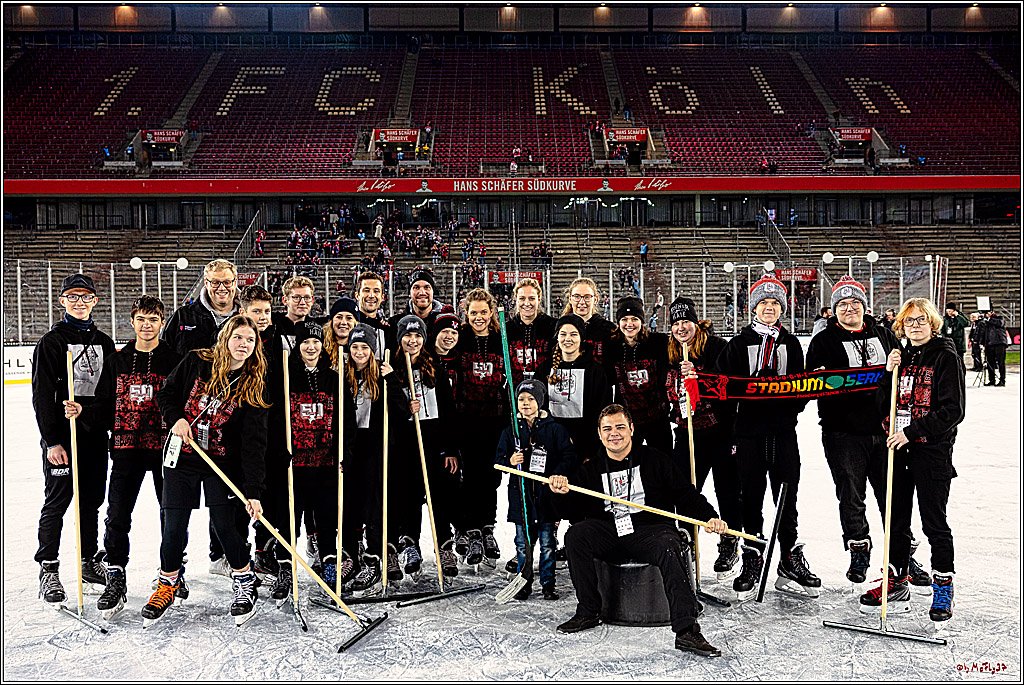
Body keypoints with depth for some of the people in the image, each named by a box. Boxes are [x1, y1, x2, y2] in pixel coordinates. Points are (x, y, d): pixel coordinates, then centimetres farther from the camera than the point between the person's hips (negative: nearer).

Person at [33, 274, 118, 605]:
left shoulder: (104, 342, 11)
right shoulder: (52, 342, -5)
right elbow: (42, 395, -10)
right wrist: (52, 441, -15)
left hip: (96, 434, 5)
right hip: (61, 435, -5)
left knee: (92, 502, 12)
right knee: (56, 503, 0)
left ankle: (90, 562, 24)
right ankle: (48, 569, 12)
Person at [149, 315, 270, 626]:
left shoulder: (254, 387, -9)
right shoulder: (196, 362, -6)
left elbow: (253, 443, -14)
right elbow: (165, 394, 8)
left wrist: (253, 491, -20)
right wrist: (176, 418, -14)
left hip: (224, 464, -1)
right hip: (181, 459, 1)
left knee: (224, 525, -7)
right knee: (174, 528, 1)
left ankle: (245, 583, 17)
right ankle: (166, 586, 27)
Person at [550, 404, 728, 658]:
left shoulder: (654, 460, 7)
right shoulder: (591, 469, 14)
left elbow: (687, 496, 4)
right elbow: (573, 513, 8)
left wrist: (710, 517, -13)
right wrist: (562, 494, -13)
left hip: (650, 530, -2)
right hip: (608, 536, 2)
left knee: (669, 547, -34)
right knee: (575, 536, -24)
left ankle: (686, 630, -34)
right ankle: (588, 612, -10)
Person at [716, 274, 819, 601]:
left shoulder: (791, 343, 12)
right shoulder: (739, 343, 5)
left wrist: (794, 404, -9)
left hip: (784, 429, 2)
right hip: (749, 430, -1)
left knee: (787, 495, 4)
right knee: (751, 497, 2)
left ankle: (790, 562, 13)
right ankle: (751, 560, 14)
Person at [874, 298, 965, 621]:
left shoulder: (946, 356, -7)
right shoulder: (900, 357, 12)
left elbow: (953, 411, -14)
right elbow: (884, 406, 10)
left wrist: (911, 432, -18)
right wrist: (888, 374, -4)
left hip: (932, 451, -6)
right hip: (898, 450, 6)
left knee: (934, 523, 2)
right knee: (896, 519, 12)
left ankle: (943, 589, 15)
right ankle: (894, 584, 24)